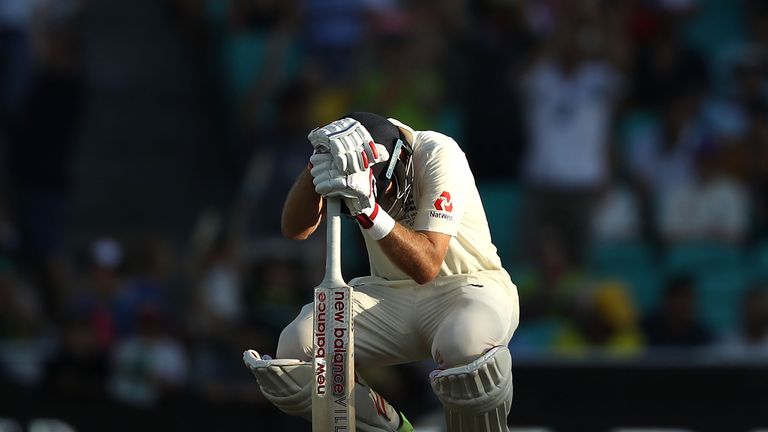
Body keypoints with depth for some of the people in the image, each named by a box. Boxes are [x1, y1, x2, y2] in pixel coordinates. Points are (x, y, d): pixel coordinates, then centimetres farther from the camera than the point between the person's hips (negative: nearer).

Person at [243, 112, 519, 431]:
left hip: (466, 284, -5)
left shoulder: (439, 156, -22)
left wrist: (369, 208, -42)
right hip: (389, 292, 5)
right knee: (296, 349, -20)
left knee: (466, 348, -40)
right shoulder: (348, 158, -9)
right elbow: (296, 229, -18)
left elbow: (427, 266, -30)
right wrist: (316, 166, -34)